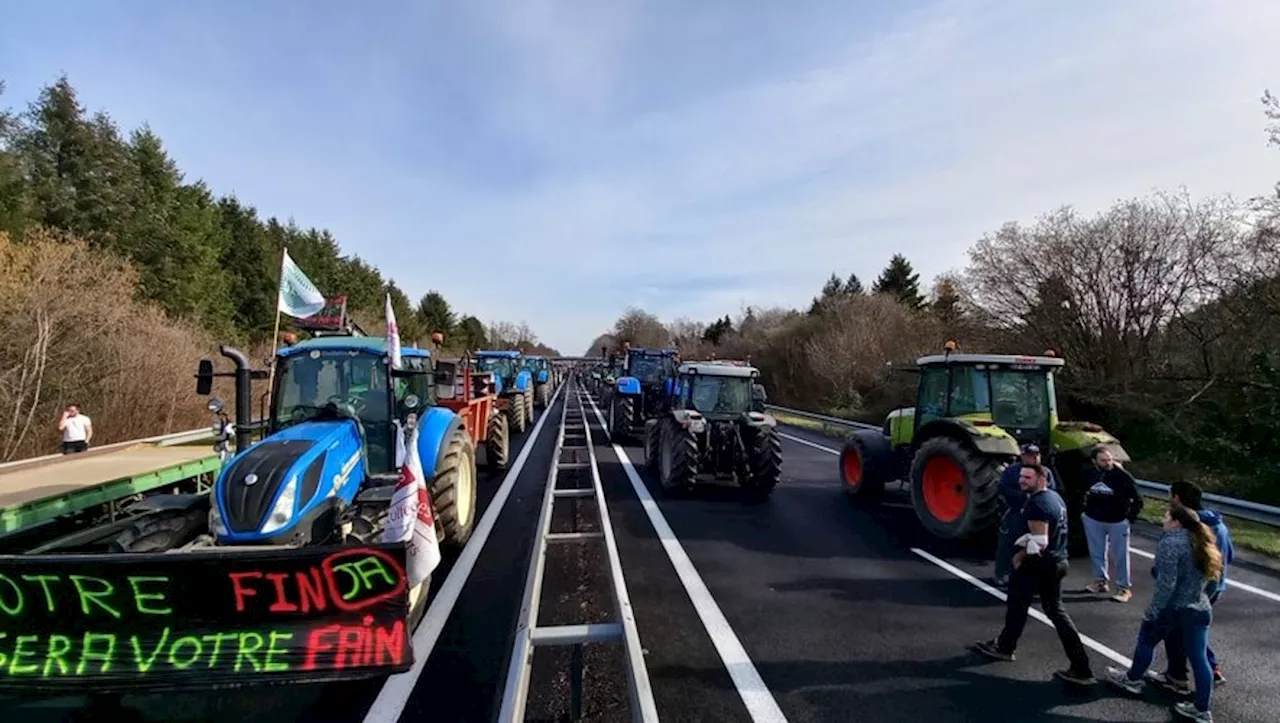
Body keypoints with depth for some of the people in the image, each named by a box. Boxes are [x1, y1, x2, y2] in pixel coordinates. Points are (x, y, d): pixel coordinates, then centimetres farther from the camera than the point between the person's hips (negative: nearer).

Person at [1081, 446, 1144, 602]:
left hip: (1118, 521, -4)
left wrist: (1130, 518, -8)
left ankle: (1124, 588, 16)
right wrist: (1086, 509, 10)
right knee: (1096, 552, 15)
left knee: (1120, 555, 4)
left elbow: (1137, 499, -8)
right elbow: (1083, 492, 13)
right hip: (1093, 519, 4)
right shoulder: (1089, 474, -6)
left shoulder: (1122, 475, -16)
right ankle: (1101, 581, 32)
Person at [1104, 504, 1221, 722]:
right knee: (1199, 657, 11)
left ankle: (1132, 680, 30)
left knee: (1146, 640, 14)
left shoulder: (1170, 544, -20)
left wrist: (1152, 611, -17)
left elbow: (1166, 584, -24)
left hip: (1172, 608, -7)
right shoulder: (1204, 544, 6)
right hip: (1201, 610, 7)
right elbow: (1213, 580, 15)